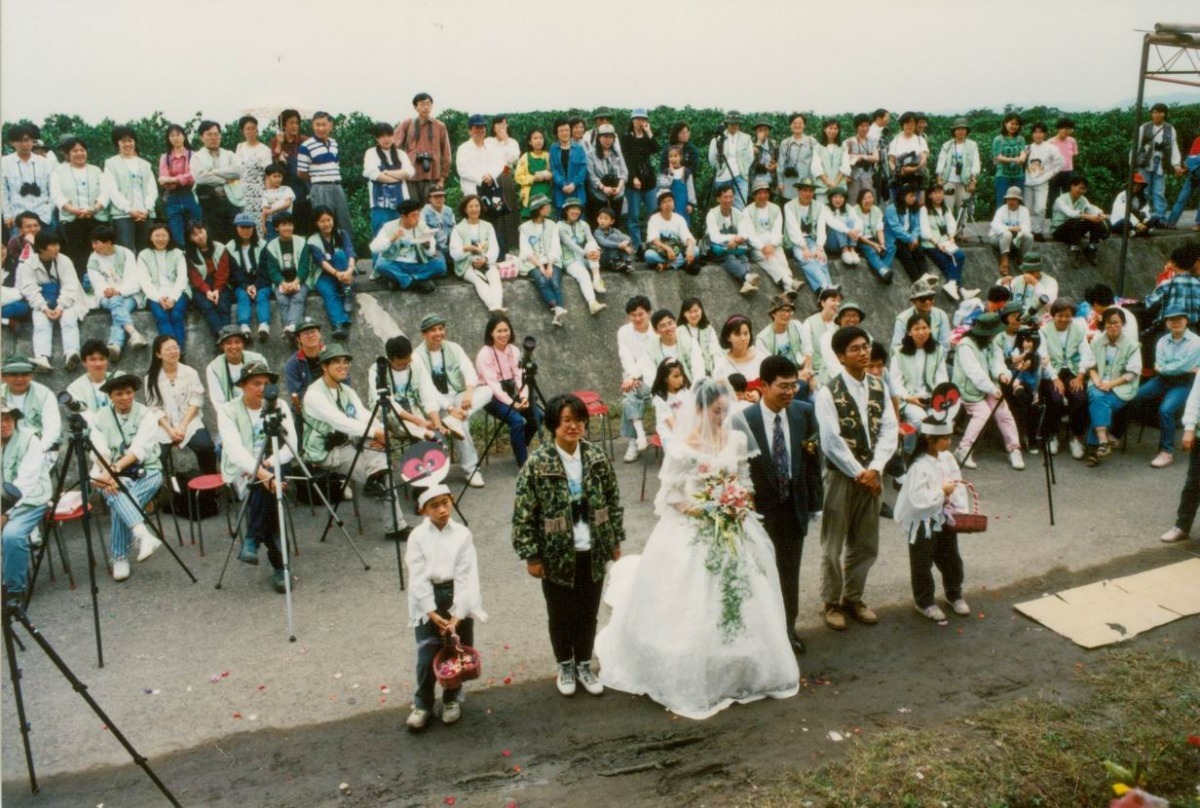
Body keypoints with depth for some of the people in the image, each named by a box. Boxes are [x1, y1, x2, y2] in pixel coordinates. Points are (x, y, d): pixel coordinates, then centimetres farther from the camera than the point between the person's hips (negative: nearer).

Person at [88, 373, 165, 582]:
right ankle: (144, 535, -53)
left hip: (145, 471, -1)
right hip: (112, 476, 1)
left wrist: (117, 467, -29)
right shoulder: (99, 418, 6)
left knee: (120, 505, -29)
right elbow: (100, 450, -8)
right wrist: (107, 472, -28)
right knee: (118, 494, -35)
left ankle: (119, 558, -21)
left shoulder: (146, 415, 0)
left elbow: (139, 448, -15)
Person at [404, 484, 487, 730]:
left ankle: (452, 699, 32)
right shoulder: (417, 536, -5)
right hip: (428, 600, -1)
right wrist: (433, 613, -16)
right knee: (427, 655, -2)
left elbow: (466, 576, -9)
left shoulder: (462, 534, -5)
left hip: (458, 598, 1)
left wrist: (457, 615, -16)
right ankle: (422, 704, 19)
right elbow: (418, 577, -9)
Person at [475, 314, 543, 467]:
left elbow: (520, 376, -6)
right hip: (492, 397, -6)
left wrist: (524, 396, -25)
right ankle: (523, 462, -17)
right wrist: (511, 402, -33)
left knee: (538, 415, -15)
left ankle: (520, 447, 11)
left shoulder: (514, 351, 4)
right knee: (517, 420, -29)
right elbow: (492, 384, -23)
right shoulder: (484, 354, -14)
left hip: (511, 393, 6)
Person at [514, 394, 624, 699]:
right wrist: (531, 556, -11)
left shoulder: (597, 457, -4)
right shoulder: (537, 464, -16)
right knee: (561, 615, 15)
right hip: (557, 554, -3)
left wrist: (615, 540, 7)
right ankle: (565, 666, 38)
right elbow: (523, 514, -12)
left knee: (588, 613, 16)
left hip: (593, 552, 3)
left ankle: (584, 665, 38)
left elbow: (613, 500, 7)